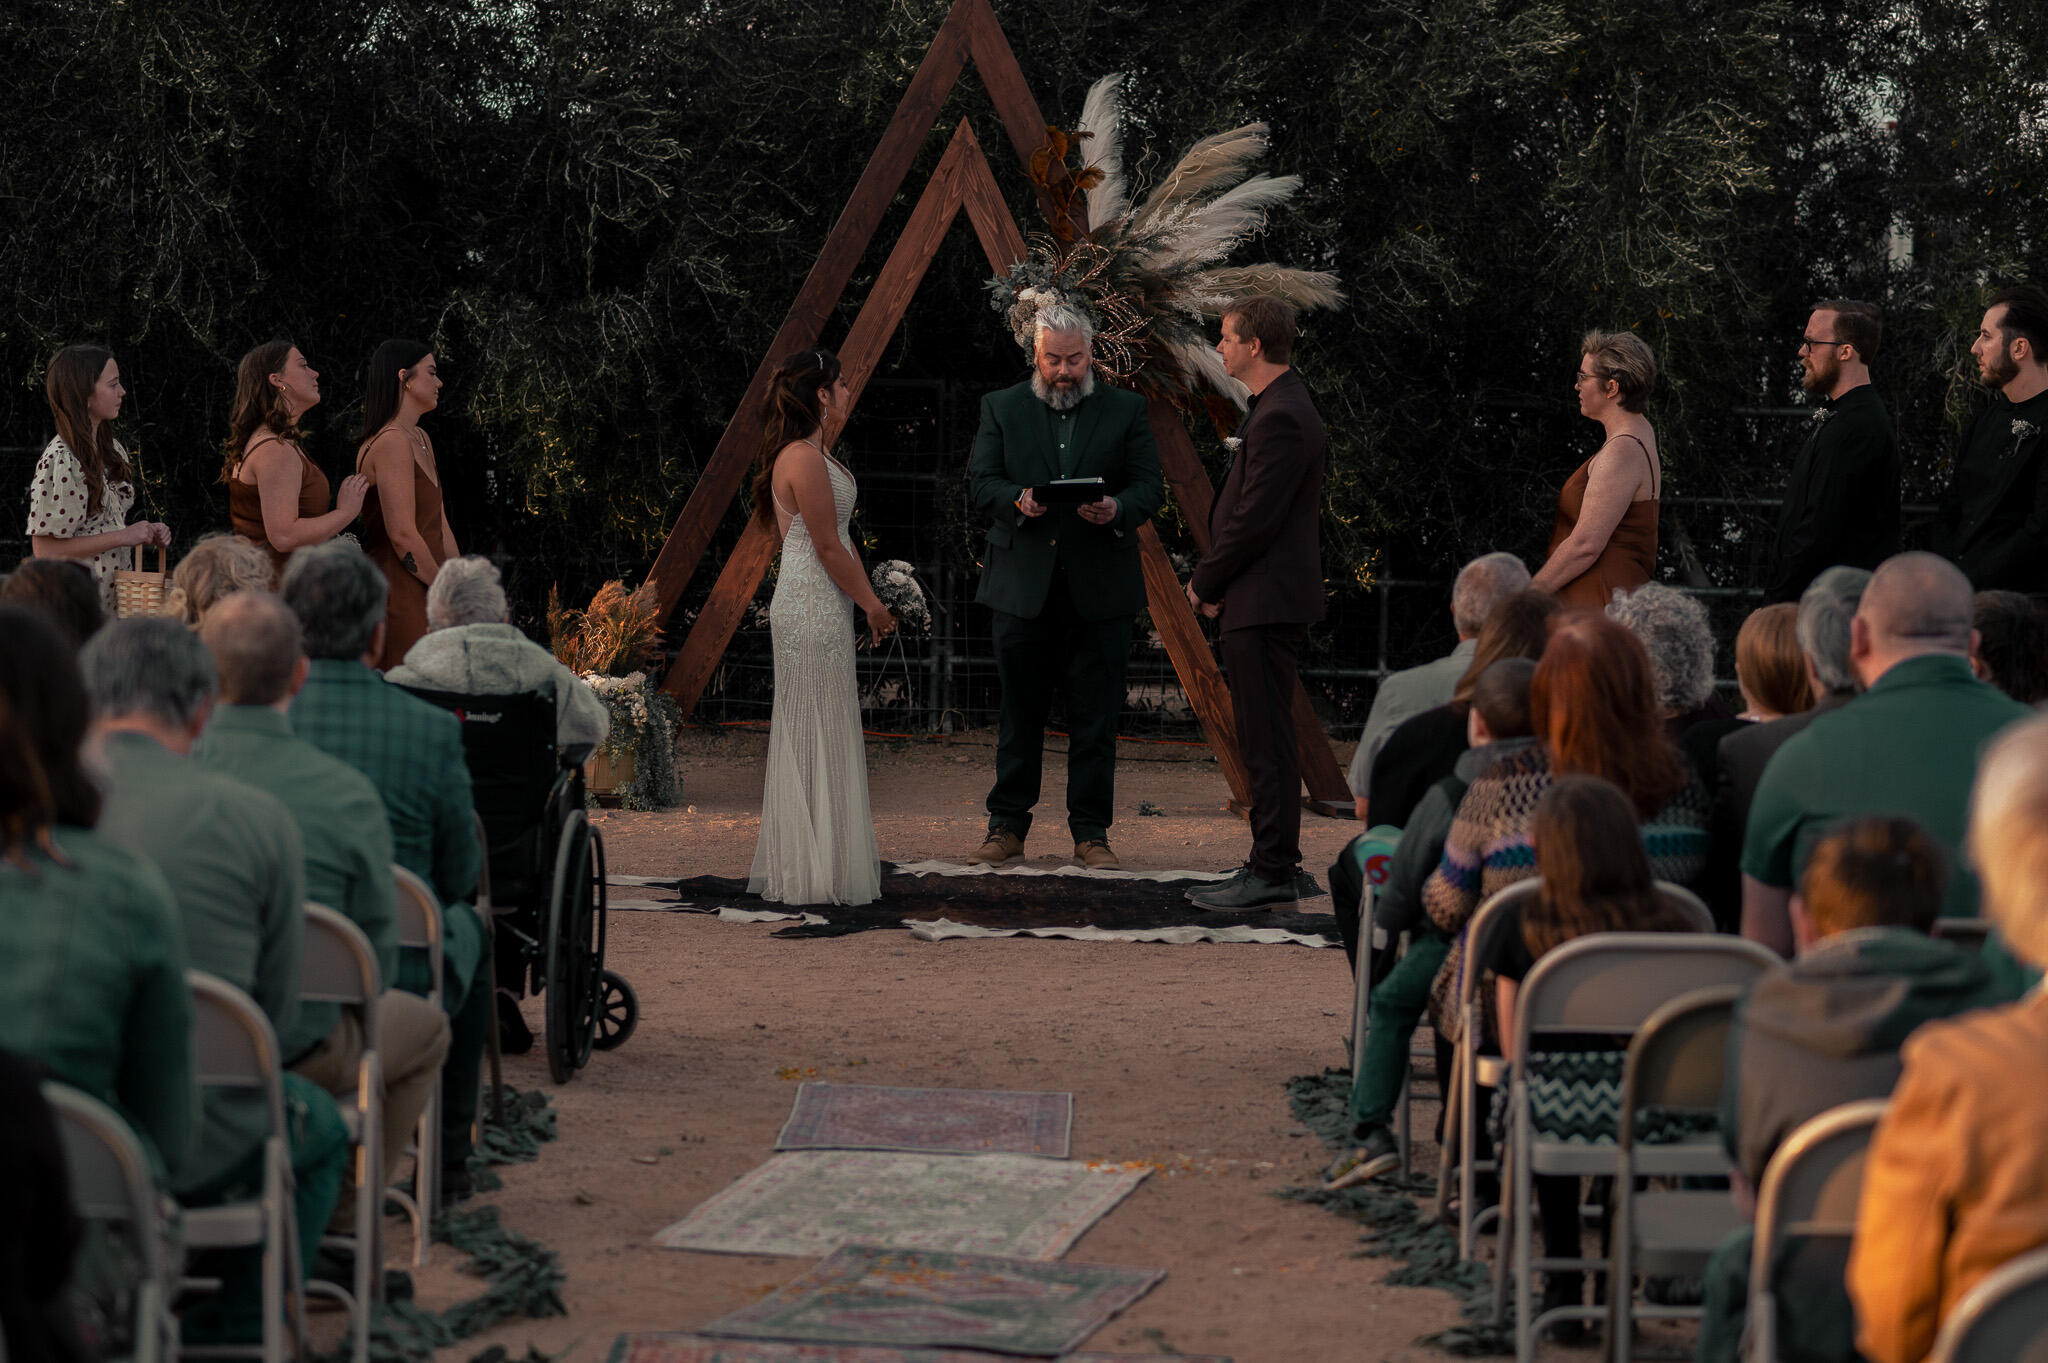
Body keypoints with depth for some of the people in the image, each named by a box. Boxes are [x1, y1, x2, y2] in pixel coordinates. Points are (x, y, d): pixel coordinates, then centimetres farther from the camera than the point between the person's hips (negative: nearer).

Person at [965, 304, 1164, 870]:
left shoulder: (1125, 410, 7)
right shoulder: (1001, 408, 8)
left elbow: (1151, 485, 2)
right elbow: (980, 482, 1)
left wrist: (1117, 509, -19)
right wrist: (1018, 499, -20)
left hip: (1099, 589, 0)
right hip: (1022, 587, 0)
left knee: (1095, 719, 1)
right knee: (1019, 713, 6)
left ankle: (1091, 833, 8)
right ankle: (1007, 827, 14)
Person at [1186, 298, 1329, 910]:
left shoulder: (1281, 418, -18)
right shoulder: (1279, 407, 16)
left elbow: (1254, 520, -21)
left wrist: (1206, 583, -8)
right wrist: (1212, 578, 10)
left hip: (1266, 602, -11)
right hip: (1262, 598, 11)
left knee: (1267, 740, -7)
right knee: (1264, 738, 14)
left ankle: (1272, 872, -5)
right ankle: (1275, 862, 20)